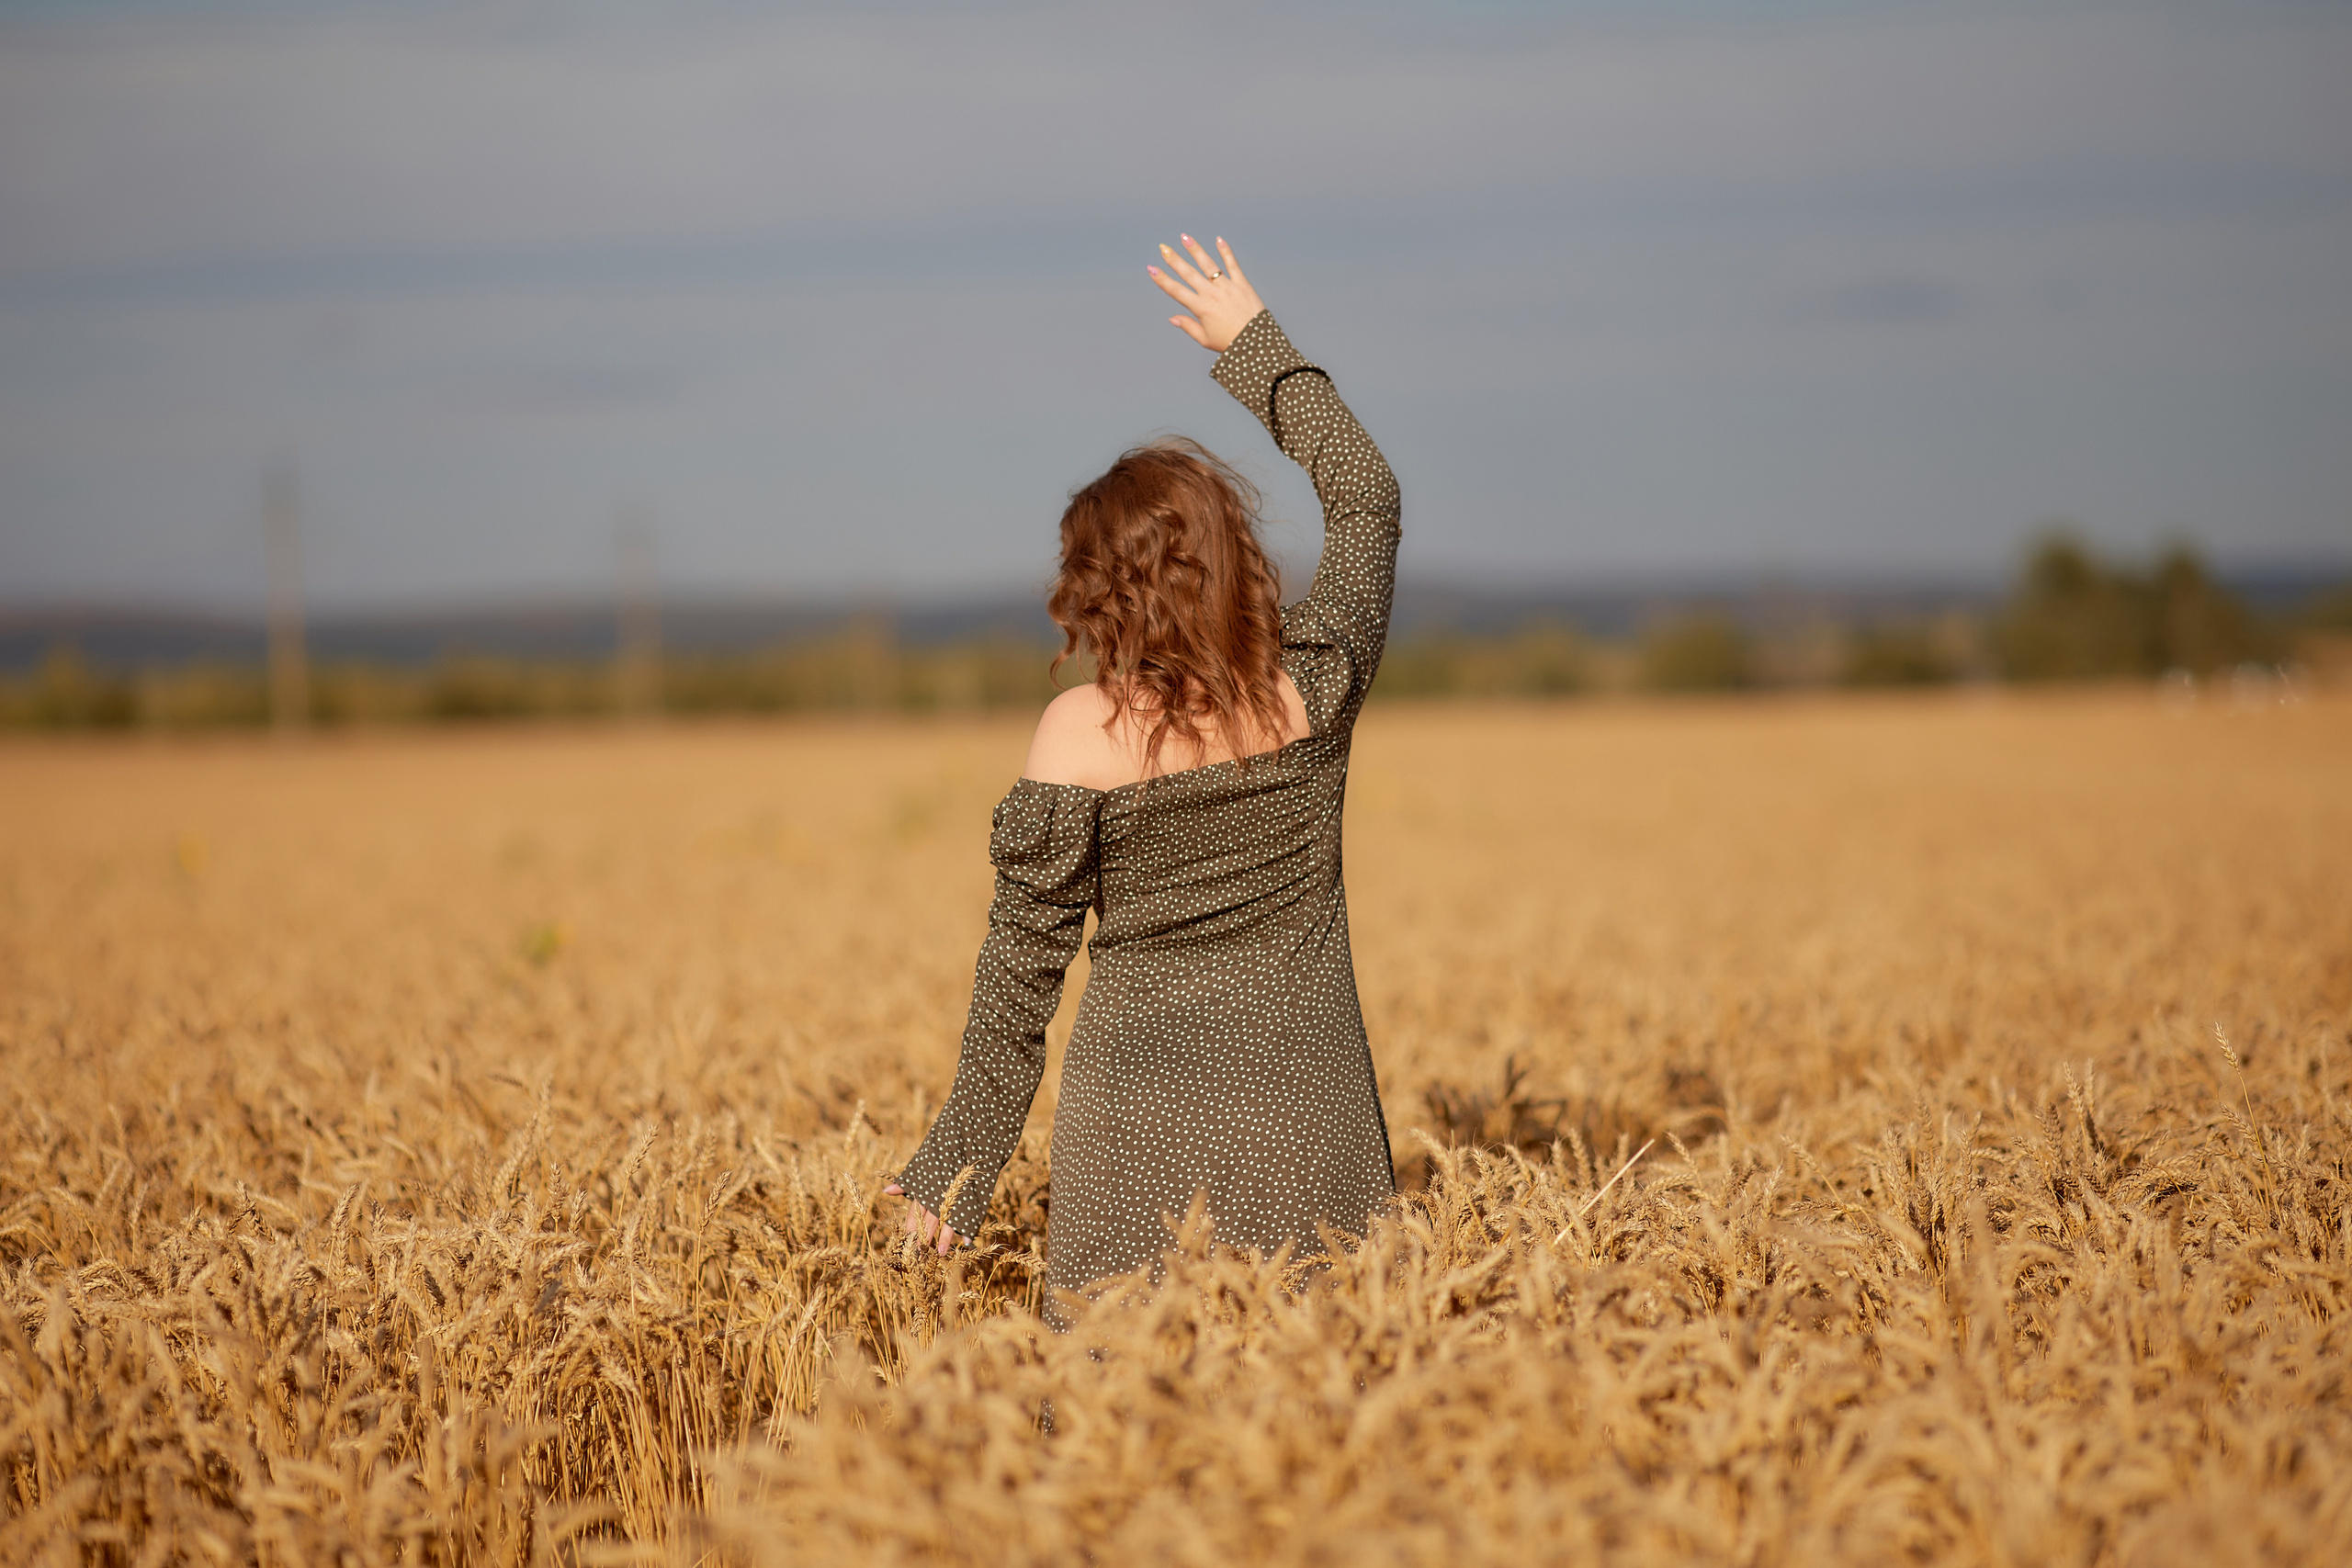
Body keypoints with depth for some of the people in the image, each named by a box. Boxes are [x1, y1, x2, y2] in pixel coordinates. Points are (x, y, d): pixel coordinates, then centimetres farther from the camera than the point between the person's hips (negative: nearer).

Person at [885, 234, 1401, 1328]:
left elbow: (1025, 955, -4)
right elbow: (1367, 497, 15)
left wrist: (958, 1165, 5)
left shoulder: (1082, 735, -9)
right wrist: (1253, 342, 23)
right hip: (1302, 1135, 2)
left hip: (1138, 1144, -2)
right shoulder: (1318, 691, -3)